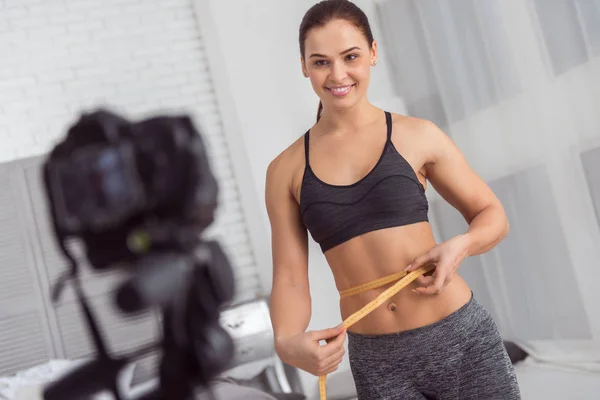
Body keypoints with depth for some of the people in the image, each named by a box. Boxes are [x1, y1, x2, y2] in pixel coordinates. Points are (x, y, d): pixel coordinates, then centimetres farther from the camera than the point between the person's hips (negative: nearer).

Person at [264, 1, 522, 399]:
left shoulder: (418, 136, -3)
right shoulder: (286, 170, 1)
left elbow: (492, 215, 6)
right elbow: (290, 277, 0)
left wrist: (459, 246, -15)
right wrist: (286, 341, -19)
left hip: (459, 338, -1)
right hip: (375, 361, 1)